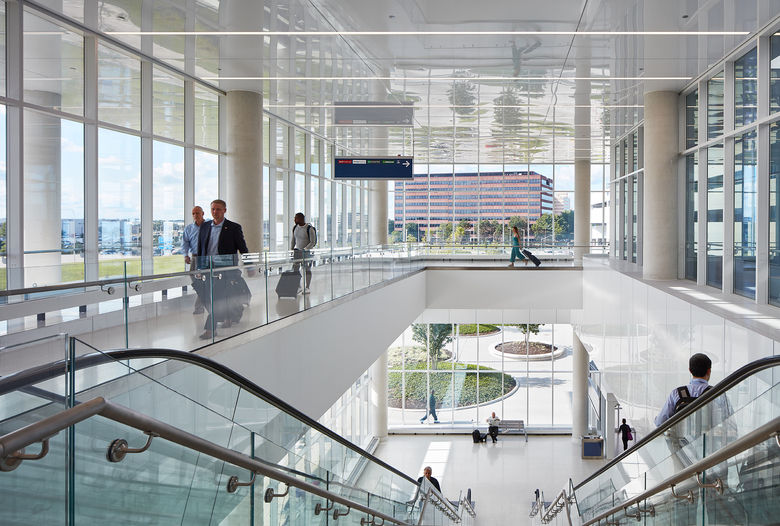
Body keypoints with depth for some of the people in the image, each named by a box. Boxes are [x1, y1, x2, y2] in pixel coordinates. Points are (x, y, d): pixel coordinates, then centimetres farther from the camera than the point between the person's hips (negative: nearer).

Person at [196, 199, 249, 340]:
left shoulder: (234, 228, -2)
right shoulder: (205, 226, 11)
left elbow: (243, 249, 2)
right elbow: (200, 249, 16)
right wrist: (199, 268, 13)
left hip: (224, 268, -5)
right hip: (207, 268, 5)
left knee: (216, 298, -12)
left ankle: (210, 329, -11)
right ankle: (229, 315, 36)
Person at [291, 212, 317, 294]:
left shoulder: (310, 229, -13)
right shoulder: (295, 228, 6)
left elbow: (312, 242, -14)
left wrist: (305, 249, -22)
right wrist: (291, 249, 9)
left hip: (307, 251, -5)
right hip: (297, 250, 6)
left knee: (307, 270, 0)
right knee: (295, 269, 0)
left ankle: (307, 288, 8)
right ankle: (298, 287, 8)